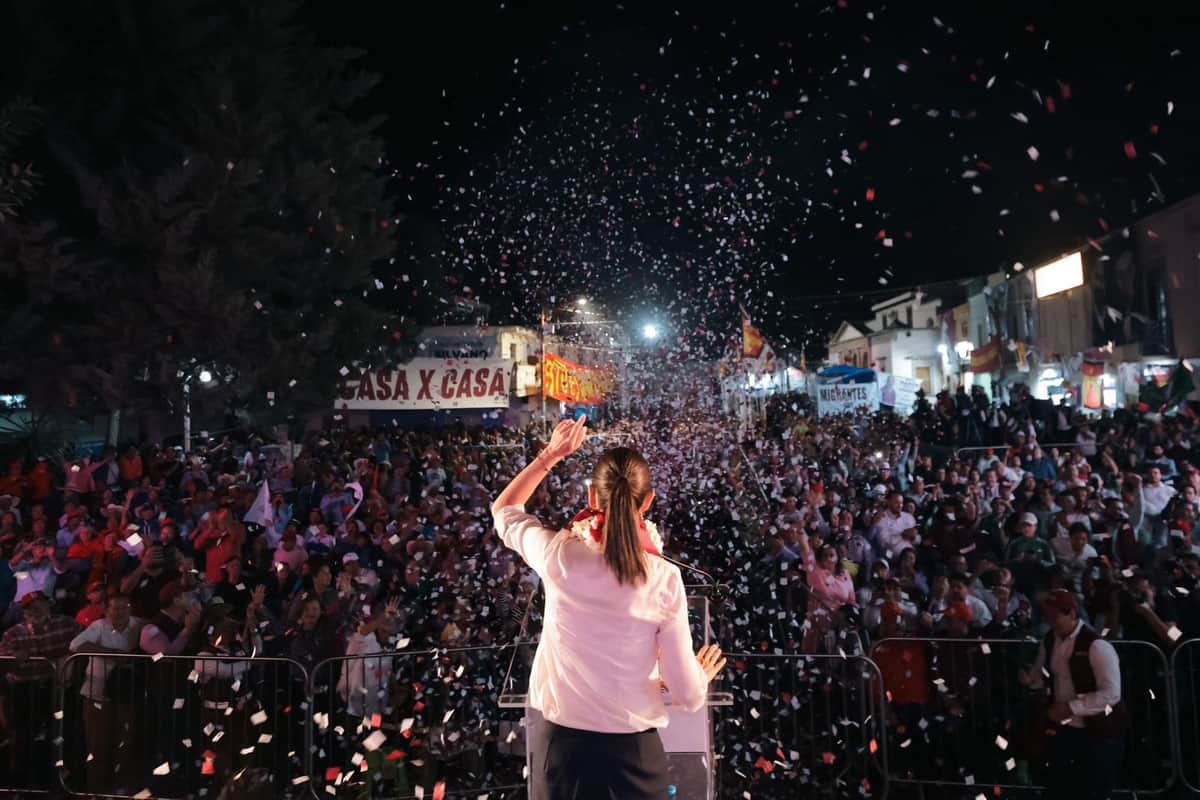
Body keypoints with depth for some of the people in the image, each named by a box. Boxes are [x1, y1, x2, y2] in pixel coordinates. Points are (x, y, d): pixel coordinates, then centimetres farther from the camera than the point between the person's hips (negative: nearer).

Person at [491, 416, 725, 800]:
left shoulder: (559, 556, -15)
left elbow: (503, 509, 7)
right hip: (635, 751, 0)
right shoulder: (666, 580, -15)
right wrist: (703, 674, 14)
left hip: (562, 744, 0)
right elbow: (689, 696, -8)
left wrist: (550, 455, 10)